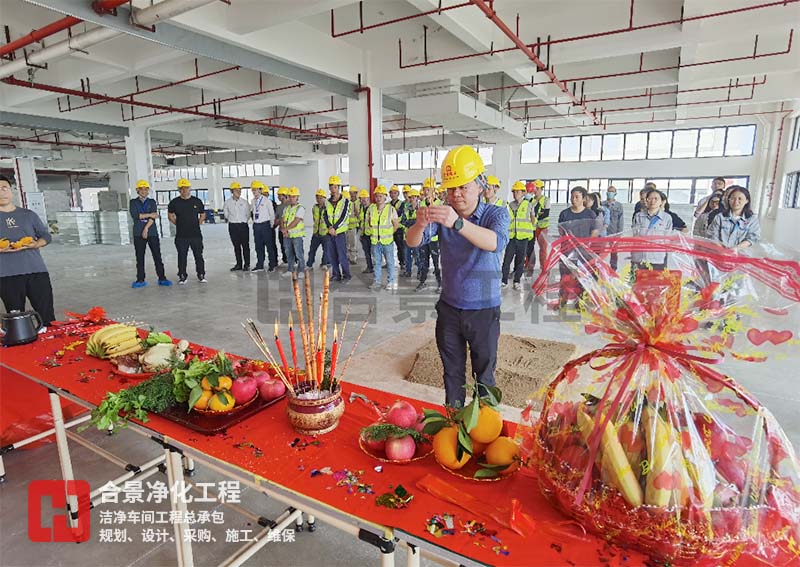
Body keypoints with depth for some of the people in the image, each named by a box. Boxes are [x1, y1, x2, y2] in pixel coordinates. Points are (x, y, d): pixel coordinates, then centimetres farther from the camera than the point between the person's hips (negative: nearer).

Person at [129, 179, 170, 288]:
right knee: (140, 257, 3)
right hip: (138, 234, 0)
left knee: (157, 256, -2)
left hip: (152, 232, 0)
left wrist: (146, 229, -12)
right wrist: (149, 215, -7)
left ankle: (162, 278, 2)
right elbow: (134, 215, -7)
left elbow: (153, 217, -3)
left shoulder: (152, 202, 10)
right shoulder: (133, 202, 10)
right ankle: (141, 280, 9)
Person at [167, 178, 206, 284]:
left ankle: (201, 275, 15)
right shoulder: (174, 202, 3)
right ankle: (182, 276, 14)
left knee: (198, 255, 4)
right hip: (181, 235, 0)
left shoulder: (197, 201, 5)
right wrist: (178, 224, 6)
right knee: (182, 256, 4)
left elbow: (203, 215, 16)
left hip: (196, 234, 0)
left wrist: (197, 224, 6)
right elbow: (170, 215, 15)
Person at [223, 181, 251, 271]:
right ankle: (239, 265, 15)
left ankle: (247, 265, 5)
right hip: (233, 226, 2)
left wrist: (243, 220, 9)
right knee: (236, 246, 7)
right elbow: (226, 214, 15)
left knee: (245, 245, -1)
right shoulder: (227, 203, 0)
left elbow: (248, 214, 9)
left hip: (243, 225, -2)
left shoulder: (244, 202, -2)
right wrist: (232, 219, 11)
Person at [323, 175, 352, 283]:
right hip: (330, 233, 5)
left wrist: (334, 228, -16)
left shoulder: (345, 201, -3)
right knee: (332, 255, 9)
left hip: (340, 232, -5)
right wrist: (329, 227, -14)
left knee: (342, 256, -5)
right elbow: (325, 216, 3)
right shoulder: (328, 202, 11)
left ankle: (346, 275, 8)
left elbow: (343, 217, -11)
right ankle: (336, 275, 21)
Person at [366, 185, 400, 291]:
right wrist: (373, 232, 9)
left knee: (390, 262, 5)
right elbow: (368, 222, 15)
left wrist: (389, 233, 3)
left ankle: (391, 282, 17)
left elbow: (396, 224, 3)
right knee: (376, 262, 10)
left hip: (387, 241, -2)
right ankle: (377, 281, 21)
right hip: (375, 241, 3)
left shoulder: (391, 209, -6)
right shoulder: (371, 208, 1)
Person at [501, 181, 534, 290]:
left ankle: (517, 281, 17)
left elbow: (533, 220, 14)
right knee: (507, 259, -3)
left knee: (520, 260, 6)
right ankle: (504, 281, 6)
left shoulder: (528, 205, 4)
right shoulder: (510, 205, 7)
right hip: (511, 236, 1)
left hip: (523, 237, -1)